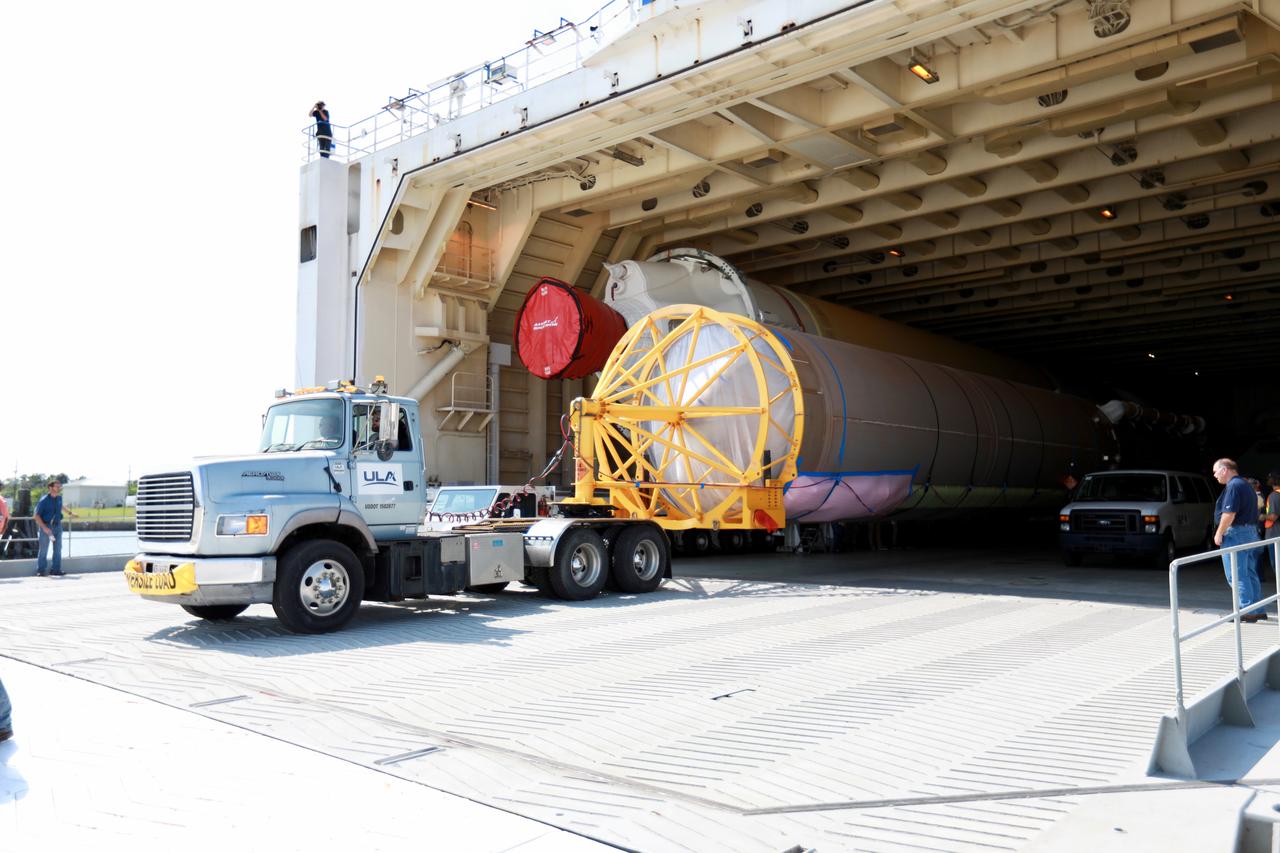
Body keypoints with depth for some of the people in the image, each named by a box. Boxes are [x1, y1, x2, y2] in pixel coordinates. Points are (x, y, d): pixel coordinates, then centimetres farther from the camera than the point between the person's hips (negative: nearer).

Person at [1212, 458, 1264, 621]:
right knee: (1250, 573, 15)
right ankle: (1258, 610, 20)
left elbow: (1229, 513, -22)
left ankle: (1247, 611, -7)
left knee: (1237, 575, -7)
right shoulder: (1245, 484, 18)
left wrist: (1219, 533, -14)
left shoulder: (1233, 486, -14)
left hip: (1236, 533, -10)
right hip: (1251, 532, 10)